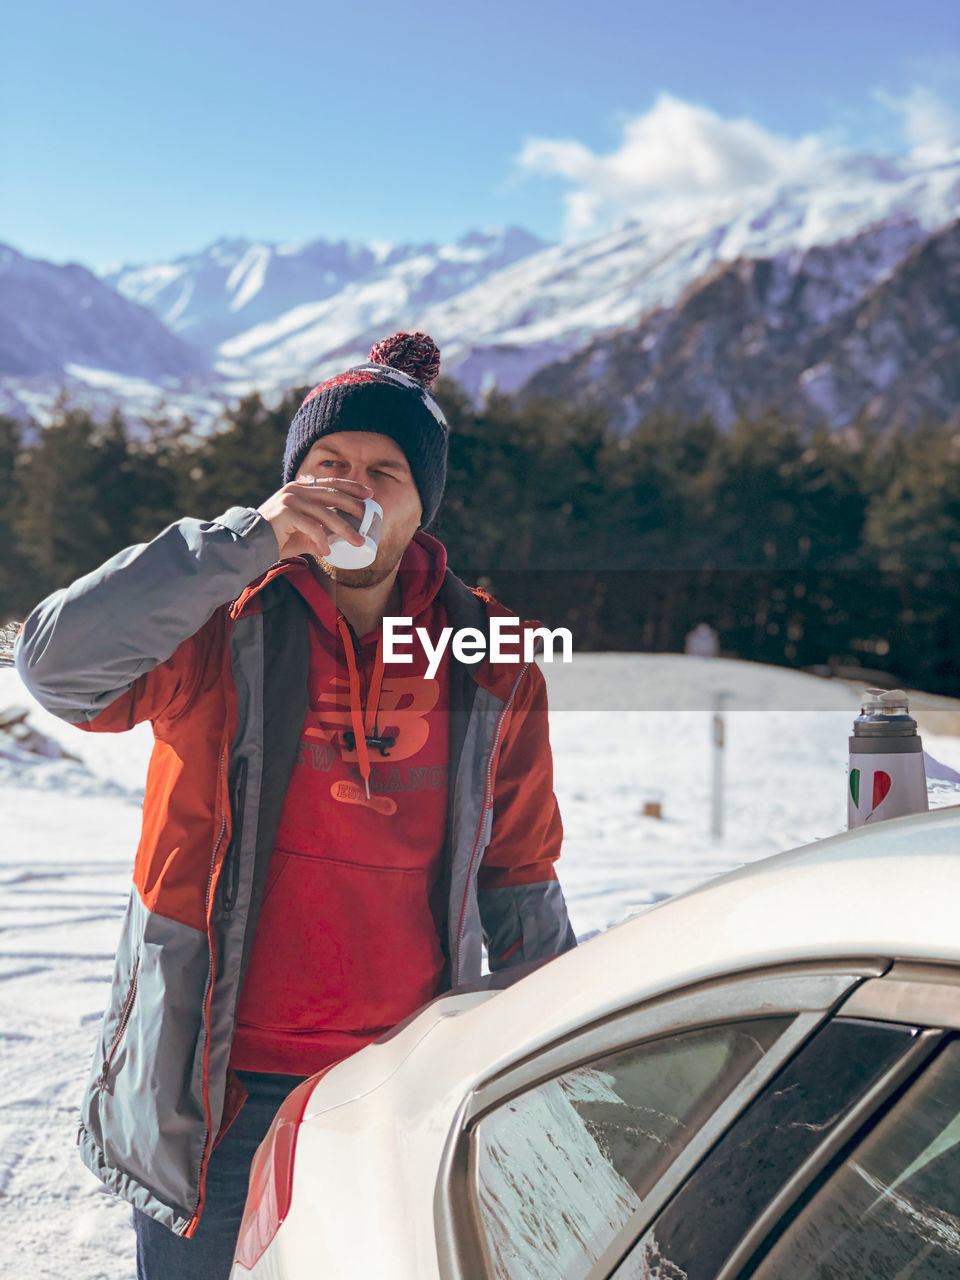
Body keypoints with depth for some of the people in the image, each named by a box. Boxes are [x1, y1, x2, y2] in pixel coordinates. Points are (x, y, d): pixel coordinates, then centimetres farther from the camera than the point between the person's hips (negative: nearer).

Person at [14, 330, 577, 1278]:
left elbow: (518, 877, 11)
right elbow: (56, 660, -24)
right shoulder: (219, 631, -6)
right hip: (213, 1094, -1)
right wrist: (244, 542, -27)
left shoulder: (490, 664, 1)